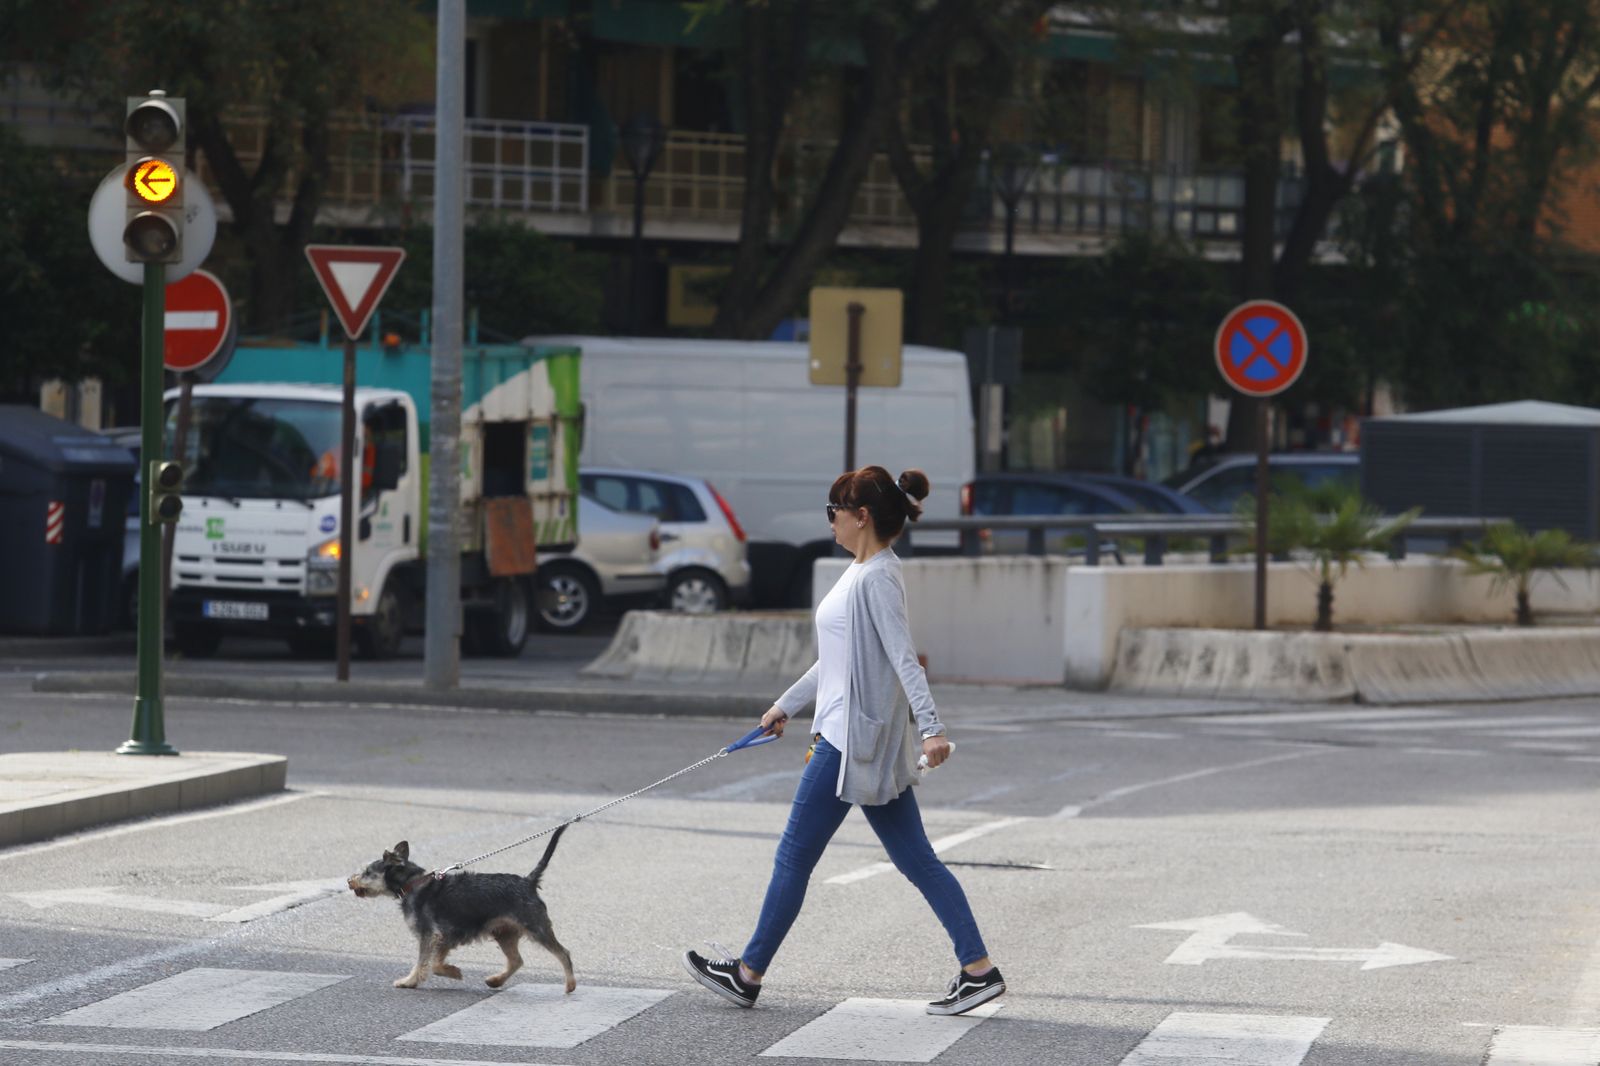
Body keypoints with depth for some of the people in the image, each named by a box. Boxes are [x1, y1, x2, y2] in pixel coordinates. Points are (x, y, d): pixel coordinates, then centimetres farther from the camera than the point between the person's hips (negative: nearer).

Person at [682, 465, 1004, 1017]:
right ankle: (978, 968, 3)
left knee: (794, 856, 1)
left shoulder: (876, 578, -14)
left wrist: (930, 728, -31)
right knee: (917, 862, 6)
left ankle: (749, 974, 11)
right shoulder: (862, 573, 16)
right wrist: (785, 706, 32)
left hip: (854, 740, -10)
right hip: (866, 743, 10)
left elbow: (903, 657, -23)